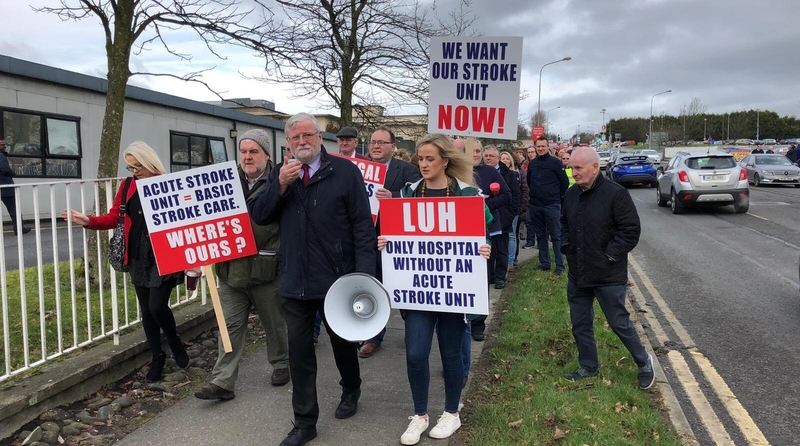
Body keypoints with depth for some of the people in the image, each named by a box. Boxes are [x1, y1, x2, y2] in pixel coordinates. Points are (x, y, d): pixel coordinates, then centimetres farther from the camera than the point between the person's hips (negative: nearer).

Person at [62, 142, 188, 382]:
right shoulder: (127, 185, 8)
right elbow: (114, 217, 8)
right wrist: (88, 221, -8)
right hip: (138, 258, 5)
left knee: (157, 306, -11)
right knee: (146, 310, 11)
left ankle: (175, 341, 20)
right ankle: (157, 357, 27)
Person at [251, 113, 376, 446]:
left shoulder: (345, 170, -7)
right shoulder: (280, 173, 7)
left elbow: (363, 224, -9)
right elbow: (259, 216, 2)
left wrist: (365, 273, -16)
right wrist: (281, 185, -14)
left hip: (337, 279, -3)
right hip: (295, 281, 3)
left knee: (342, 342, 18)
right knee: (299, 350, 8)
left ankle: (351, 390, 47)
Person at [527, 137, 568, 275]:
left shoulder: (555, 162, -5)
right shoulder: (532, 164, 9)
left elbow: (564, 182, -2)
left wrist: (558, 197, 5)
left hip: (552, 206, -5)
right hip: (535, 206, 5)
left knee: (556, 236, -2)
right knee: (541, 236, 11)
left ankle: (560, 265, 3)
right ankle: (544, 263, 19)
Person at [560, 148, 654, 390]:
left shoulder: (615, 193, -16)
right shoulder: (571, 194, 5)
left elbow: (631, 230, -16)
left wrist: (610, 255, -16)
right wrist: (566, 246, 6)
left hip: (608, 276, -6)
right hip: (578, 274, 7)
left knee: (619, 323, 4)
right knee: (580, 324, 14)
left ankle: (644, 362, 28)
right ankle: (588, 367, 32)